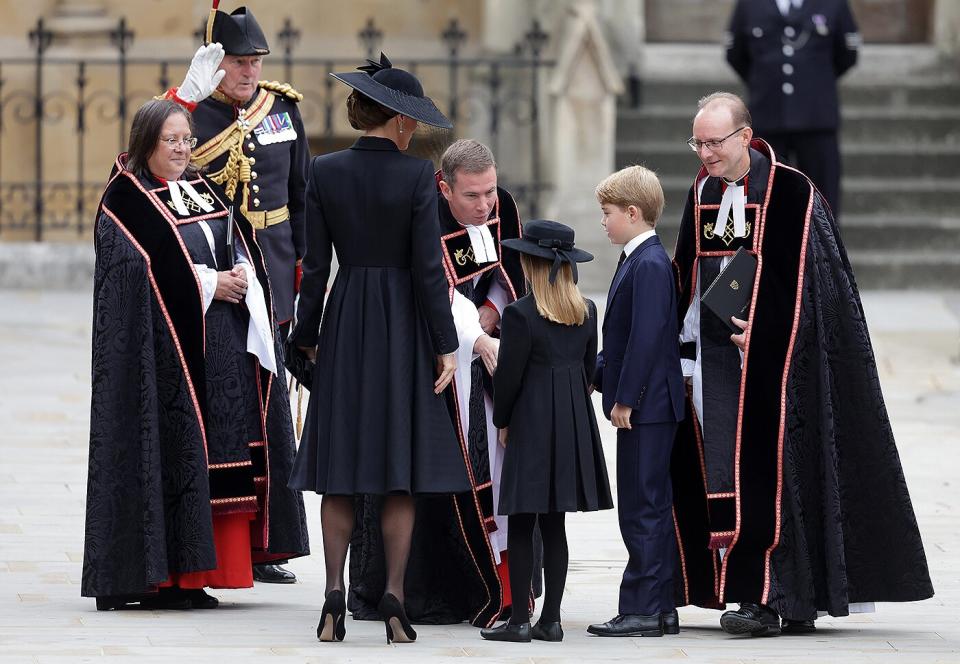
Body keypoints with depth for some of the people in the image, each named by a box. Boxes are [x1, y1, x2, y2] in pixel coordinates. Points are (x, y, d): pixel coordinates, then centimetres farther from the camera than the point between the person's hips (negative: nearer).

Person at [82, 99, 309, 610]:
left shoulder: (203, 190, 17)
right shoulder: (125, 199, -4)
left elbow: (243, 248, 14)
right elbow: (151, 266, -14)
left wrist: (241, 277, -7)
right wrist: (208, 284, -15)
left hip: (225, 346, 7)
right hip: (164, 348, -7)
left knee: (225, 452, 3)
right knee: (169, 452, -9)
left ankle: (190, 574, 6)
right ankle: (159, 575, -6)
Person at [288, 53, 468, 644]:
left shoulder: (324, 173, -1)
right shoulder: (417, 176, -10)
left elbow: (315, 264, 1)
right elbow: (429, 267, -11)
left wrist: (308, 336, 10)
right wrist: (446, 345, -6)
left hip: (344, 326, 2)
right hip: (403, 324, -2)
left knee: (339, 469, 6)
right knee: (402, 471, 4)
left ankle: (335, 596, -2)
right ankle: (393, 597, -1)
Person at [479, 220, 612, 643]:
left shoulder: (520, 314, -14)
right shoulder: (586, 312, 5)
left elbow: (509, 373, -11)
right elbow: (588, 366, 12)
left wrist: (502, 422, 3)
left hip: (531, 423, -6)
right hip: (575, 425, 6)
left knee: (521, 526, -2)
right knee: (554, 525, 10)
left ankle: (519, 621, -2)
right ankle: (551, 619, 10)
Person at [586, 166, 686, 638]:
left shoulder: (650, 264, -16)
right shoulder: (638, 260, 14)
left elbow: (647, 337, -21)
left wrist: (625, 400, -20)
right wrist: (597, 376, 17)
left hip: (646, 405, -10)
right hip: (645, 407, 10)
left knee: (642, 508, -8)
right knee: (651, 507, 12)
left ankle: (642, 610, -6)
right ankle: (660, 608, 17)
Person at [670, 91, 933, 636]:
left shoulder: (791, 192, -8)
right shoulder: (702, 193, 11)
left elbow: (808, 280, -10)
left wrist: (762, 333, -16)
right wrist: (688, 347, 12)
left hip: (771, 358, -6)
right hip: (715, 359, 6)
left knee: (769, 473, -11)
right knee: (721, 476, 1)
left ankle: (769, 597, -12)